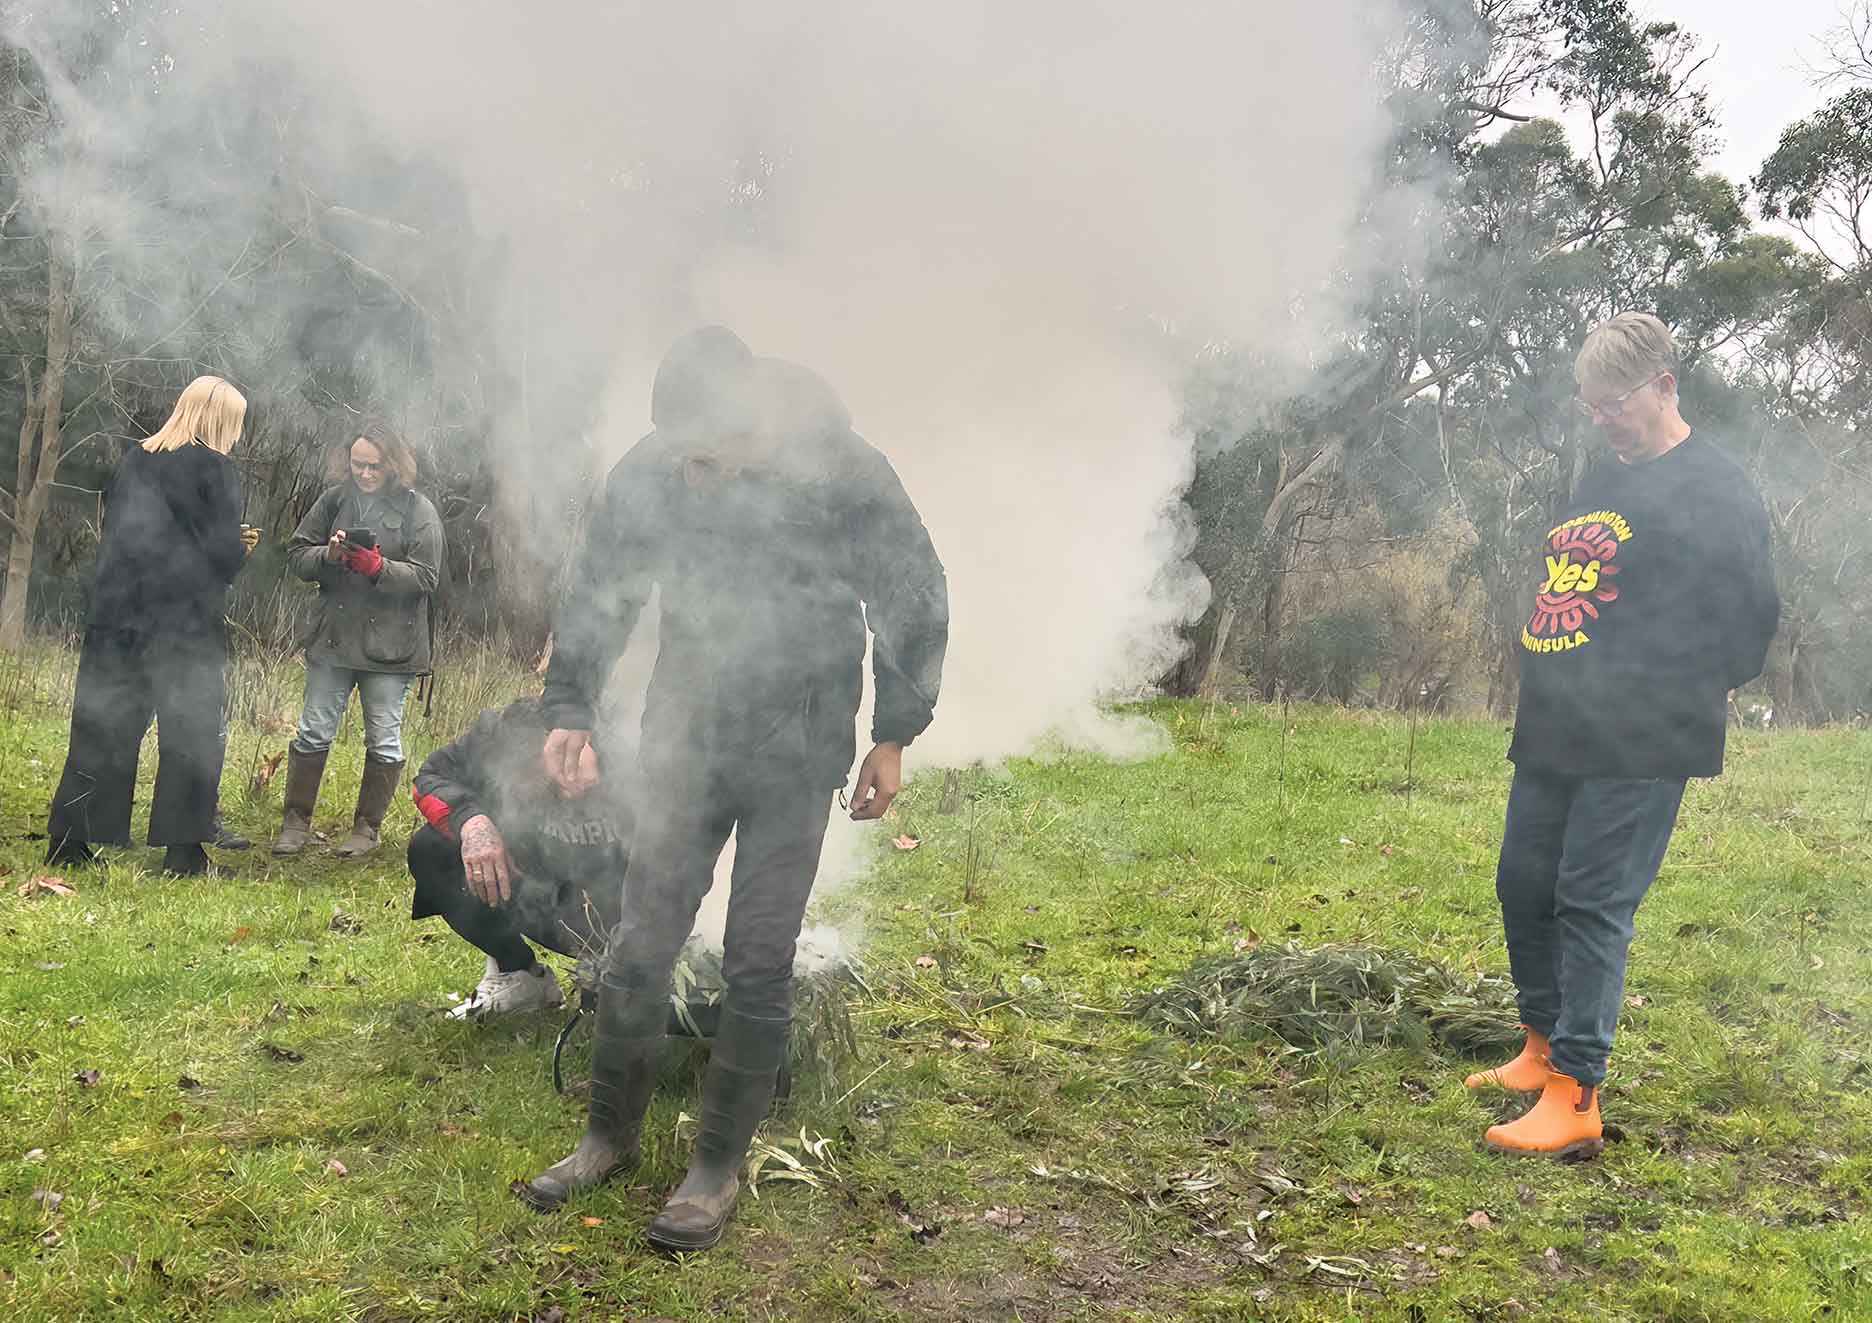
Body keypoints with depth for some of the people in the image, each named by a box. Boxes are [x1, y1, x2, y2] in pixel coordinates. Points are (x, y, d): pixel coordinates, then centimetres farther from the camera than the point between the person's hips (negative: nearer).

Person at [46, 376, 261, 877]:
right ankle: (182, 850, 4)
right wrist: (240, 546, 11)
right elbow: (223, 553, -12)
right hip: (186, 623, -6)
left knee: (100, 726, 12)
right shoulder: (214, 468, -8)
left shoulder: (135, 460, 11)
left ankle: (67, 840, 14)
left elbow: (115, 532, 18)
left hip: (116, 615, 6)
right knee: (191, 736, 3)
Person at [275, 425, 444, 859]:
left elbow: (424, 578, -11)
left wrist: (378, 567, -25)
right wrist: (328, 555, -15)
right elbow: (297, 554, 6)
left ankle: (367, 828, 19)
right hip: (333, 637, 3)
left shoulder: (418, 511, -6)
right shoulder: (334, 500, 4)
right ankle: (296, 822, 20)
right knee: (314, 733, 9)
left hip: (390, 645, -3)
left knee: (383, 741, 6)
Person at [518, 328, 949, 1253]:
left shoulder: (844, 473, -17)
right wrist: (568, 708, -2)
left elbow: (915, 601, -5)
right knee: (640, 944, 6)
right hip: (685, 744, 3)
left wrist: (894, 735, -3)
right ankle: (610, 1136, 25)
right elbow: (596, 597, 6)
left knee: (757, 962, -1)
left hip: (797, 756, -3)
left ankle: (719, 1167, 15)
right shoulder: (648, 474, -9)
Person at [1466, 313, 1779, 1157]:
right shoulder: (1601, 481, 16)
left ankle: (1575, 1101, -2)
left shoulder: (1715, 491, -10)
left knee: (1593, 904, -8)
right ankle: (1545, 1049, 32)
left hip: (1638, 750, -9)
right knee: (1523, 886, 14)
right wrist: (1550, 691, 13)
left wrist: (1673, 701, -5)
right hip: (1554, 735, 9)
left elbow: (1751, 617, -10)